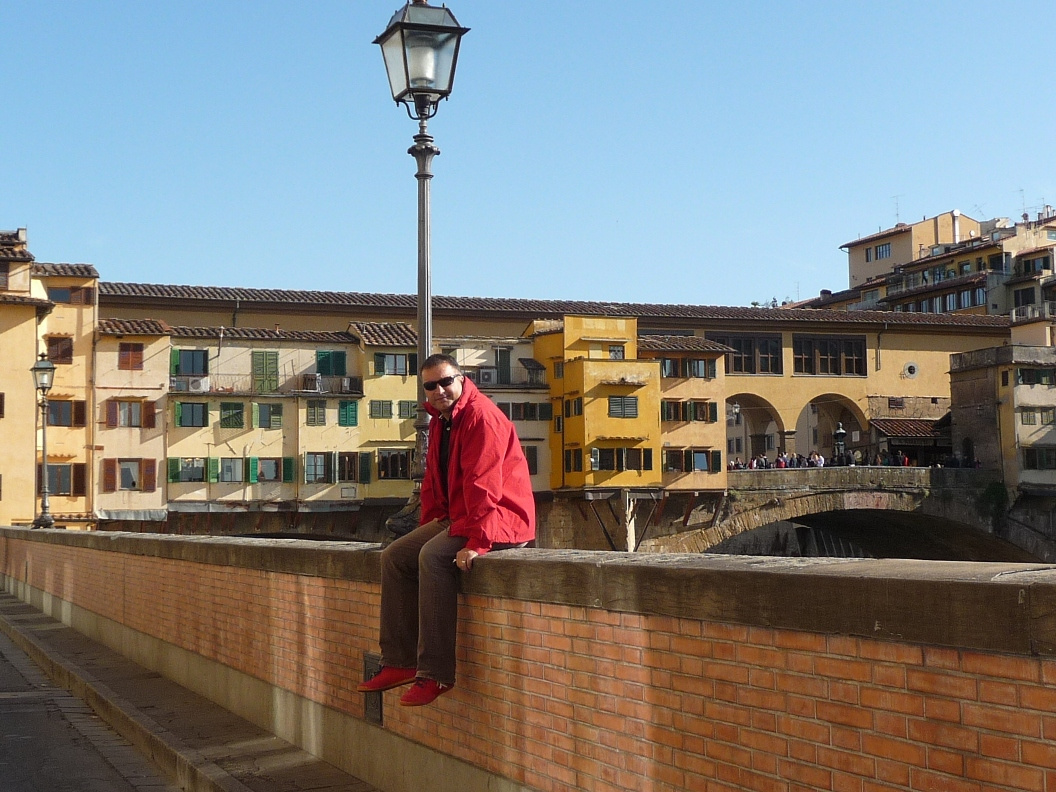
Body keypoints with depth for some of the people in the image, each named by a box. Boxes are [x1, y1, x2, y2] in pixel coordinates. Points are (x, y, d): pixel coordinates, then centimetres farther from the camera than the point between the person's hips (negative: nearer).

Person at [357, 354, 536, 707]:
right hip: (456, 517, 10)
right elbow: (433, 482, 20)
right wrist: (428, 527, 10)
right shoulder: (440, 421, 14)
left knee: (434, 555, -30)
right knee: (394, 556, 4)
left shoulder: (481, 416, -17)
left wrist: (476, 542, -30)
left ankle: (435, 674, -28)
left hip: (501, 518, -10)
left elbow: (483, 485, -25)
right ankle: (399, 662, 4)